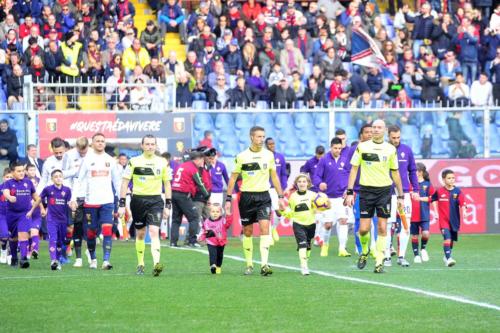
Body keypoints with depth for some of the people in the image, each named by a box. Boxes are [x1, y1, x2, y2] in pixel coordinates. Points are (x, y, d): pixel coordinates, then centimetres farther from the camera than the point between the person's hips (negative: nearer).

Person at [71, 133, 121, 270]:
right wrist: (73, 198, -7)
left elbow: (117, 181, 15)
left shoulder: (110, 160, 9)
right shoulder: (87, 160, 3)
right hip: (90, 201, -1)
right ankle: (93, 259, 22)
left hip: (107, 201, 1)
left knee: (107, 230, -13)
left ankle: (106, 260, -17)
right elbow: (78, 180, 2)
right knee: (91, 232, 6)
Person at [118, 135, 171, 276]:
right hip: (138, 200, 0)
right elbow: (125, 183, 2)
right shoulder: (134, 162, 0)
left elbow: (167, 184, 11)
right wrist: (122, 204, -3)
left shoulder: (162, 162, 5)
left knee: (154, 231, -16)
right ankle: (140, 264, 23)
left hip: (155, 201, 0)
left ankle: (156, 264, -27)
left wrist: (168, 205, 6)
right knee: (140, 233, 9)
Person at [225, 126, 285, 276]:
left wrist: (280, 197, 9)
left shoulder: (268, 155, 5)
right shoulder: (241, 156, -2)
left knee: (265, 227, -15)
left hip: (263, 196, 1)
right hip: (246, 196, -1)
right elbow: (233, 178, 3)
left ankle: (264, 265, -20)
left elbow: (274, 176, 13)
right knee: (247, 232, 5)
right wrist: (228, 199, -2)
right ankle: (249, 265, 18)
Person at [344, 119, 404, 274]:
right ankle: (364, 251, 26)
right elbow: (354, 169, 2)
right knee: (363, 229, -3)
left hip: (384, 190, 1)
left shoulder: (390, 149, 4)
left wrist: (400, 195, 10)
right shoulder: (362, 147, 1)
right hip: (366, 190, -1)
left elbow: (395, 173, 12)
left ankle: (379, 262, 2)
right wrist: (349, 192, -5)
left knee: (382, 227, -4)